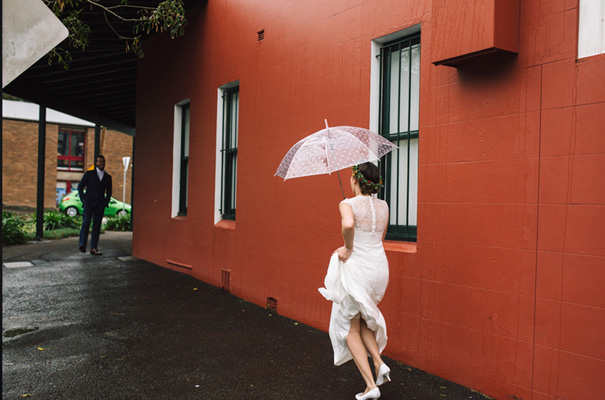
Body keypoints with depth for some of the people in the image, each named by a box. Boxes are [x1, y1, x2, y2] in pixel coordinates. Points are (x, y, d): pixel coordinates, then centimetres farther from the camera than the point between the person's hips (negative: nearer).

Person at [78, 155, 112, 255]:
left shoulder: (108, 177, 15)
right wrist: (83, 199, -2)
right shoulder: (89, 174, 7)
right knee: (86, 222, -17)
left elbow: (109, 191, 23)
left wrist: (106, 202, 9)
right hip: (89, 202, -2)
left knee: (97, 226, -1)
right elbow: (80, 186, 8)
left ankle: (93, 248, -1)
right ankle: (82, 244, -21)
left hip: (100, 204, 2)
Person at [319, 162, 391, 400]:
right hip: (379, 267, 6)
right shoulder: (383, 206, 5)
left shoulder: (348, 204, -13)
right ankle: (379, 363, 11)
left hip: (356, 269, -6)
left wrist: (349, 248, -19)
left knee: (350, 328, 11)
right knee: (362, 319, 28)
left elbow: (348, 224, -36)